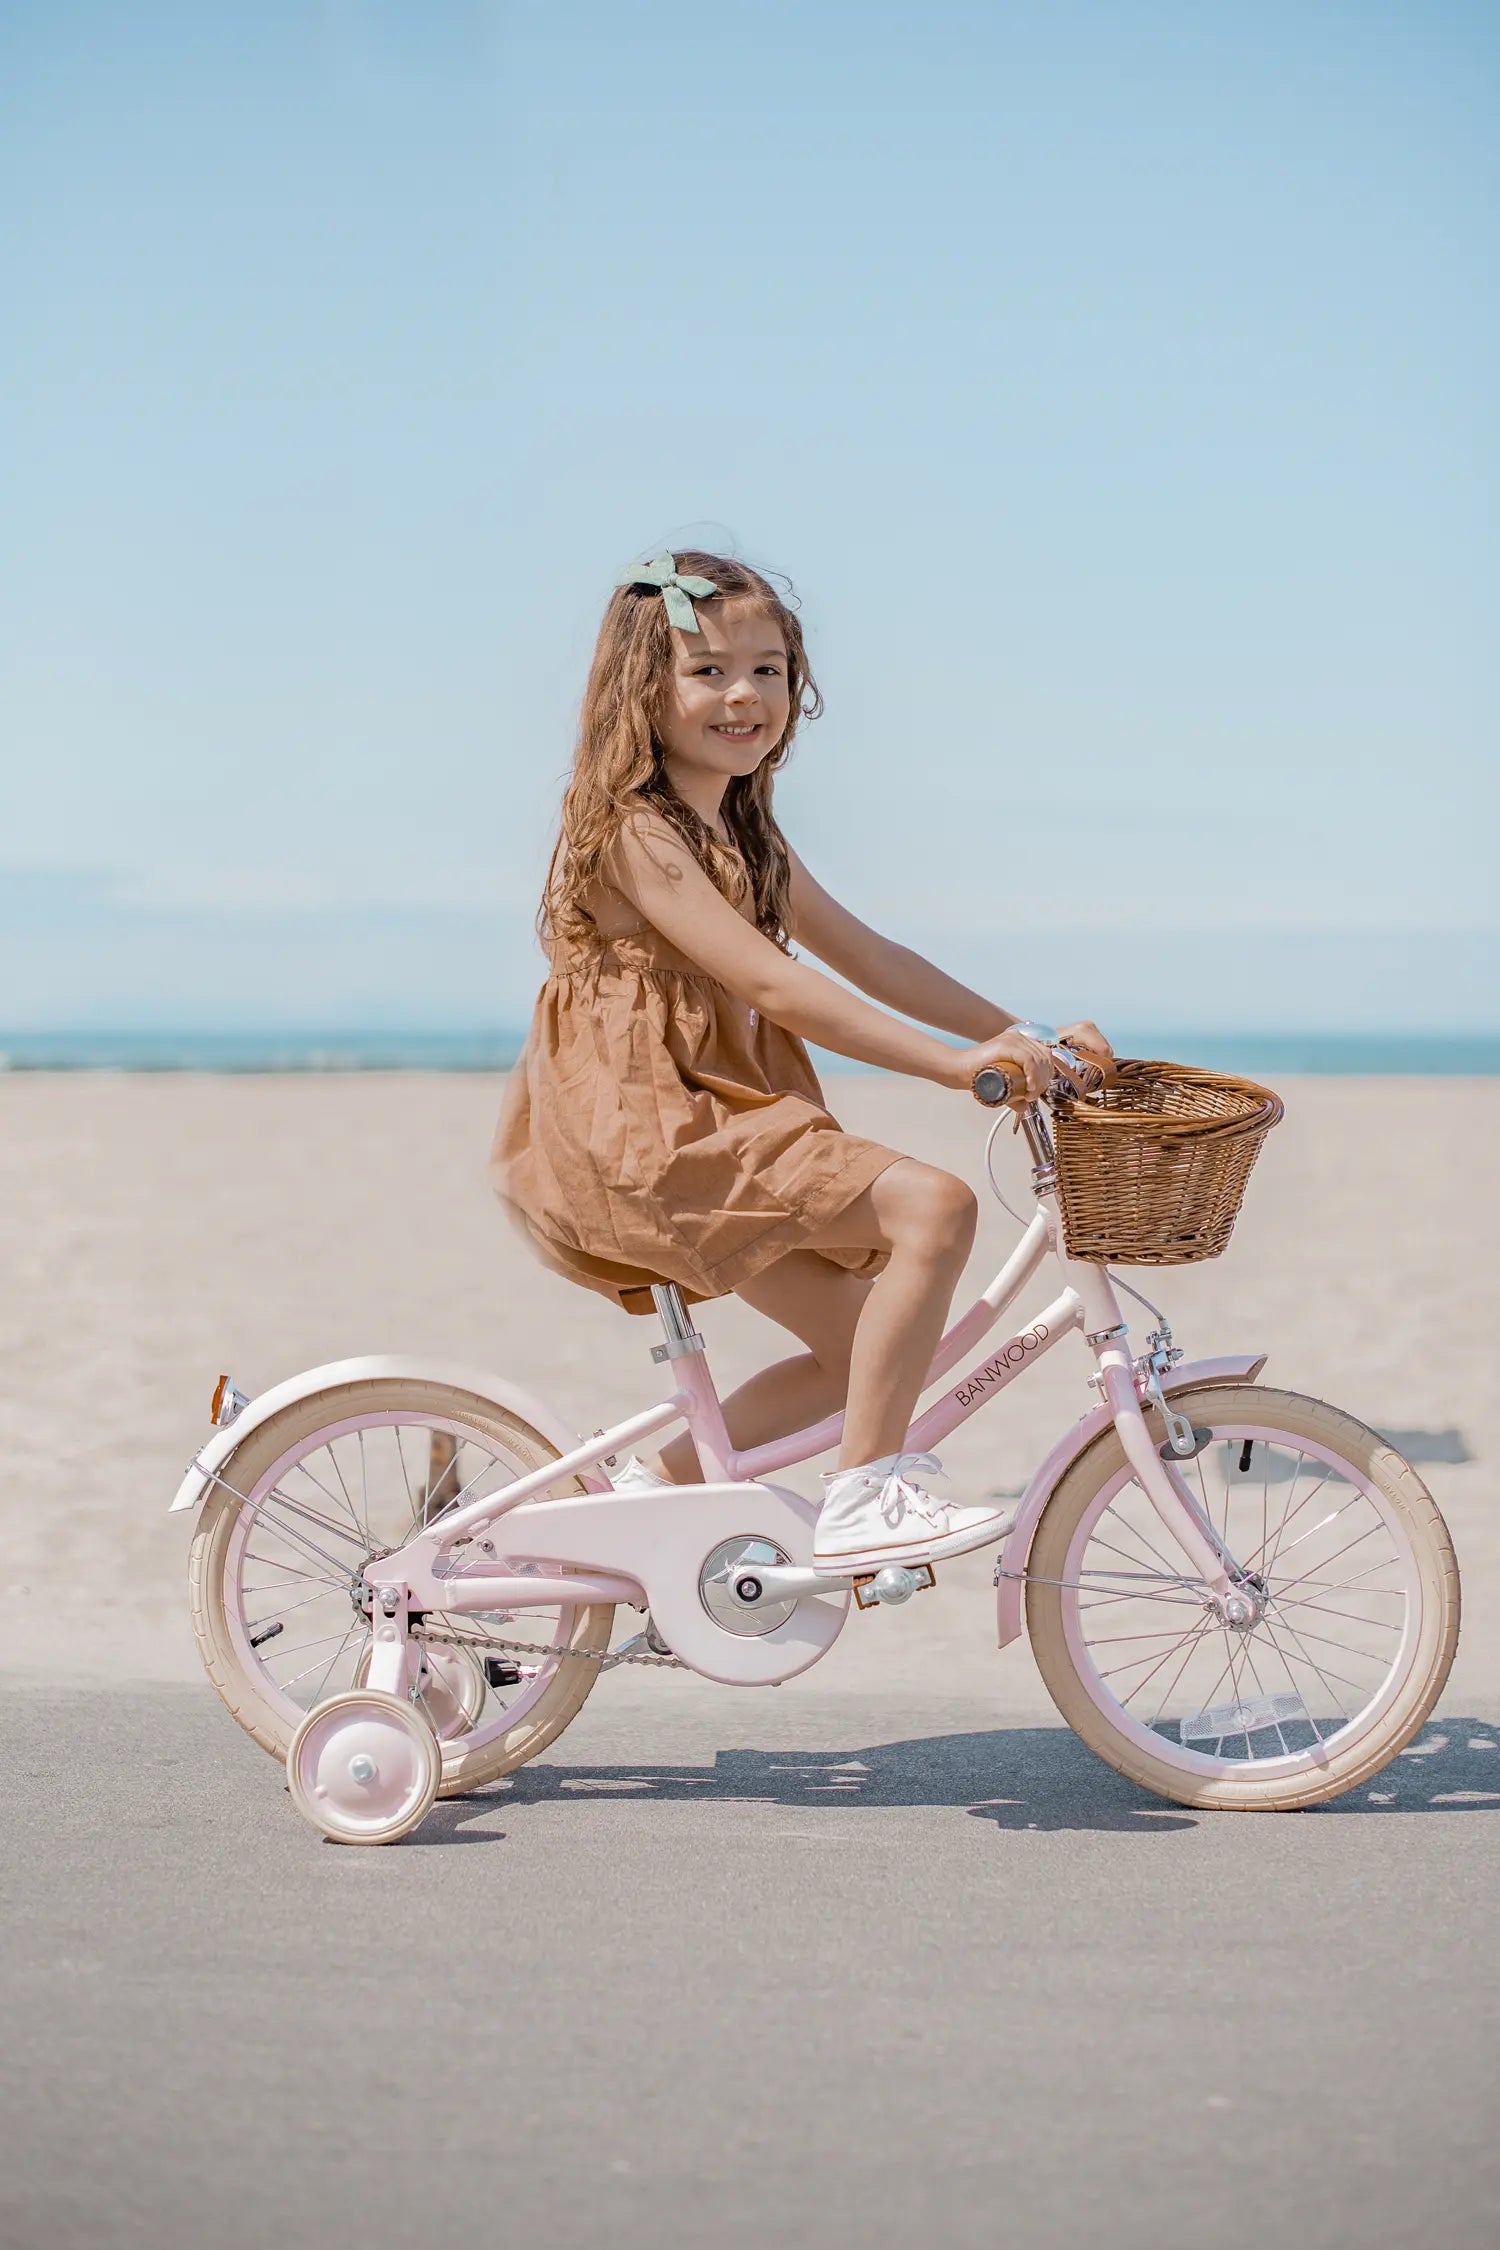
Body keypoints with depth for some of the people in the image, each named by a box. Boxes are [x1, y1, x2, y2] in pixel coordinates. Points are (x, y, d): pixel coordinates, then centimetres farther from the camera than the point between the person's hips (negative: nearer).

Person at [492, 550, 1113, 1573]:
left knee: (864, 1348, 10)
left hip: (714, 1124, 10)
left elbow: (867, 956, 17)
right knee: (932, 1203, -22)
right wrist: (957, 1065, -27)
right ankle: (865, 1495, -17)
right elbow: (774, 988, -23)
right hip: (642, 1133, -10)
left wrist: (1024, 1036, 9)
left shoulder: (747, 837, 16)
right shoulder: (635, 831, -15)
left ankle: (655, 1487, 20)